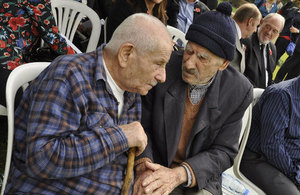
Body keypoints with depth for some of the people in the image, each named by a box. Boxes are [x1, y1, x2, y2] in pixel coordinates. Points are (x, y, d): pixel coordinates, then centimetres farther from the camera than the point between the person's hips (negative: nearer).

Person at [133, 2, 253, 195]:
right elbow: (141, 125, -6)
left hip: (199, 178, 2)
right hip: (156, 171, -1)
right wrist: (143, 168, -24)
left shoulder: (239, 91, -12)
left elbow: (223, 152, -8)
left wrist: (178, 175, -24)